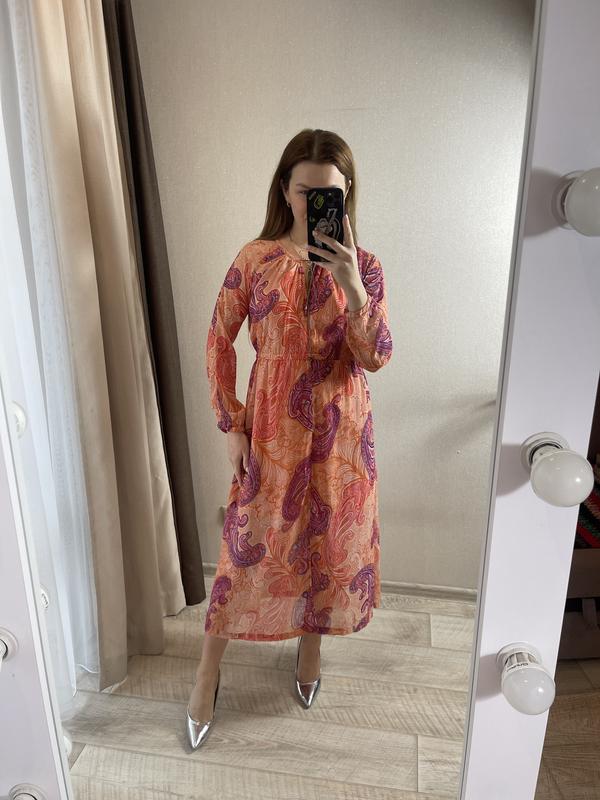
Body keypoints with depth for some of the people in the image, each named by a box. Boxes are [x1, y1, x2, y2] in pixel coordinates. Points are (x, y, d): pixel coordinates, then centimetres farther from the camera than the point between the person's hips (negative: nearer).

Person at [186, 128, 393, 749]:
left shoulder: (363, 266, -3)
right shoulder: (255, 259, -4)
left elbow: (375, 358, -12)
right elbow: (218, 342, -1)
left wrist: (351, 286, -26)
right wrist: (230, 424, -4)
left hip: (340, 430, 1)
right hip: (270, 429, -1)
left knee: (330, 540, 15)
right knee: (247, 544, 8)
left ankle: (311, 643, 45)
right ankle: (209, 673, 30)